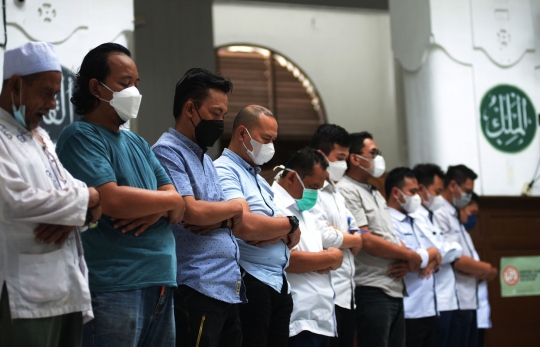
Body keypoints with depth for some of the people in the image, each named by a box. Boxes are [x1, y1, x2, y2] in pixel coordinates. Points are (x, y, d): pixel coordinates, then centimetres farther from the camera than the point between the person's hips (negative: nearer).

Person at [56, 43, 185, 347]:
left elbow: (178, 207, 14)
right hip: (115, 287, -8)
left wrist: (157, 210, -10)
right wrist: (171, 200, -4)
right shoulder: (81, 137, -6)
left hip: (161, 285, 8)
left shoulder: (138, 143, 19)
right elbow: (113, 201, -20)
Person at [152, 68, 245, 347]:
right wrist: (235, 206, -2)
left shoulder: (205, 158, 20)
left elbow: (237, 223, 17)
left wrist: (221, 219, -7)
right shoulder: (168, 152, -7)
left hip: (229, 289, 9)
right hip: (198, 290, -9)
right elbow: (191, 211, -19)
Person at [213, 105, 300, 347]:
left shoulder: (259, 179, 21)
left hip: (280, 283, 9)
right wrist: (289, 224, -4)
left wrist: (276, 233, -8)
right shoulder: (224, 171, -8)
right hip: (249, 283, -8)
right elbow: (246, 225, -23)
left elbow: (293, 236, 16)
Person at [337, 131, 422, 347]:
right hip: (372, 291, -9)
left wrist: (404, 261, -2)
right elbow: (366, 241, -18)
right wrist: (411, 256, -7)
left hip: (395, 289, 9)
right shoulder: (347, 191, -9)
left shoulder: (375, 193, 20)